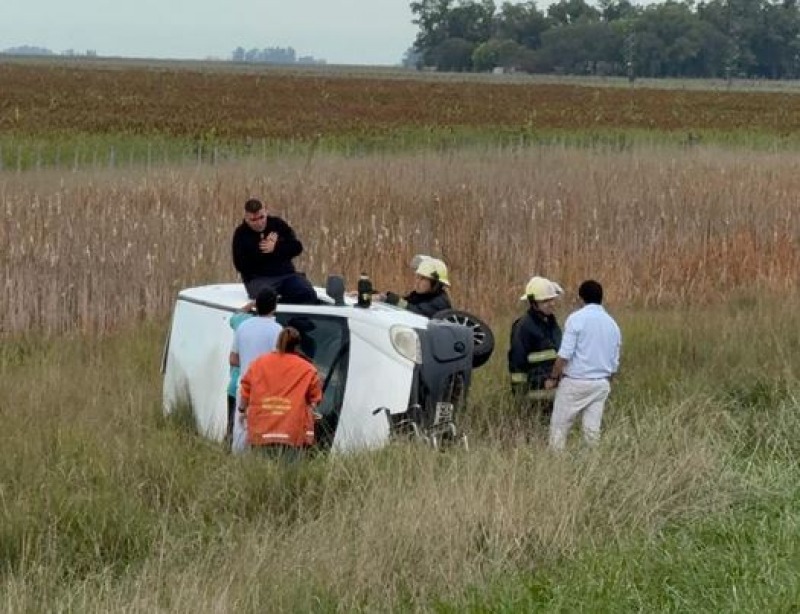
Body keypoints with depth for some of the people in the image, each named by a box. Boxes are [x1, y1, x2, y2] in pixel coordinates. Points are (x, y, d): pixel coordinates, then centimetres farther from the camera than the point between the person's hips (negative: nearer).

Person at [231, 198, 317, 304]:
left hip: (286, 274, 3)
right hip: (258, 278, -3)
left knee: (308, 294, -23)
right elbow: (240, 265, -7)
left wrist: (275, 248, -11)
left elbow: (297, 247, 4)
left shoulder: (278, 224, 9)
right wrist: (261, 251, -11)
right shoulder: (241, 234, 2)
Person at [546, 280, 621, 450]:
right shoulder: (612, 324, 11)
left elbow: (564, 354, -14)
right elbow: (615, 364, 16)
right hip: (601, 384, 5)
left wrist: (553, 378, -3)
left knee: (559, 426, 1)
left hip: (575, 382, -5)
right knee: (592, 428, 5)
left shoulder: (576, 318, -8)